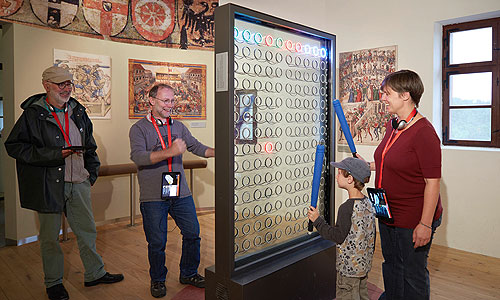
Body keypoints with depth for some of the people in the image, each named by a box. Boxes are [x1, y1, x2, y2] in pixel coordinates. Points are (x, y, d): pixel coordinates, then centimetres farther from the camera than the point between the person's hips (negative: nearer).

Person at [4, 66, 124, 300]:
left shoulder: (78, 112, 10)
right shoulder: (33, 114, -7)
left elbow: (89, 146, 20)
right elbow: (14, 146, -10)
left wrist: (91, 171, 11)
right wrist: (55, 155, -18)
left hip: (79, 183, 5)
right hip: (48, 185, -4)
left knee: (87, 230, 13)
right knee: (50, 236, 10)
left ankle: (94, 273, 30)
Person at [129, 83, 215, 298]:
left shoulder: (178, 127, 11)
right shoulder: (139, 129, -4)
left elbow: (196, 147, 10)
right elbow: (138, 157, -19)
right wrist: (169, 152, -30)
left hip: (180, 193, 5)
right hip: (153, 196, -4)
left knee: (192, 234, 10)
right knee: (157, 242, 5)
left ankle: (188, 274, 31)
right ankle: (157, 280, 29)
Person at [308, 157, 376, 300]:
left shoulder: (347, 208, -25)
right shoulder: (368, 203, 2)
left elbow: (338, 236, -21)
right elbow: (372, 233, 10)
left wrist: (317, 220, -15)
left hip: (349, 267, -8)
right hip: (365, 264, 8)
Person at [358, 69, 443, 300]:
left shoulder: (423, 132, -21)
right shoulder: (392, 125, 6)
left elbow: (432, 182, -21)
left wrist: (425, 224, -21)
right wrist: (368, 166, 9)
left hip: (413, 219, -8)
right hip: (388, 213, 8)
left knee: (413, 273, 11)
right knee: (391, 266, 24)